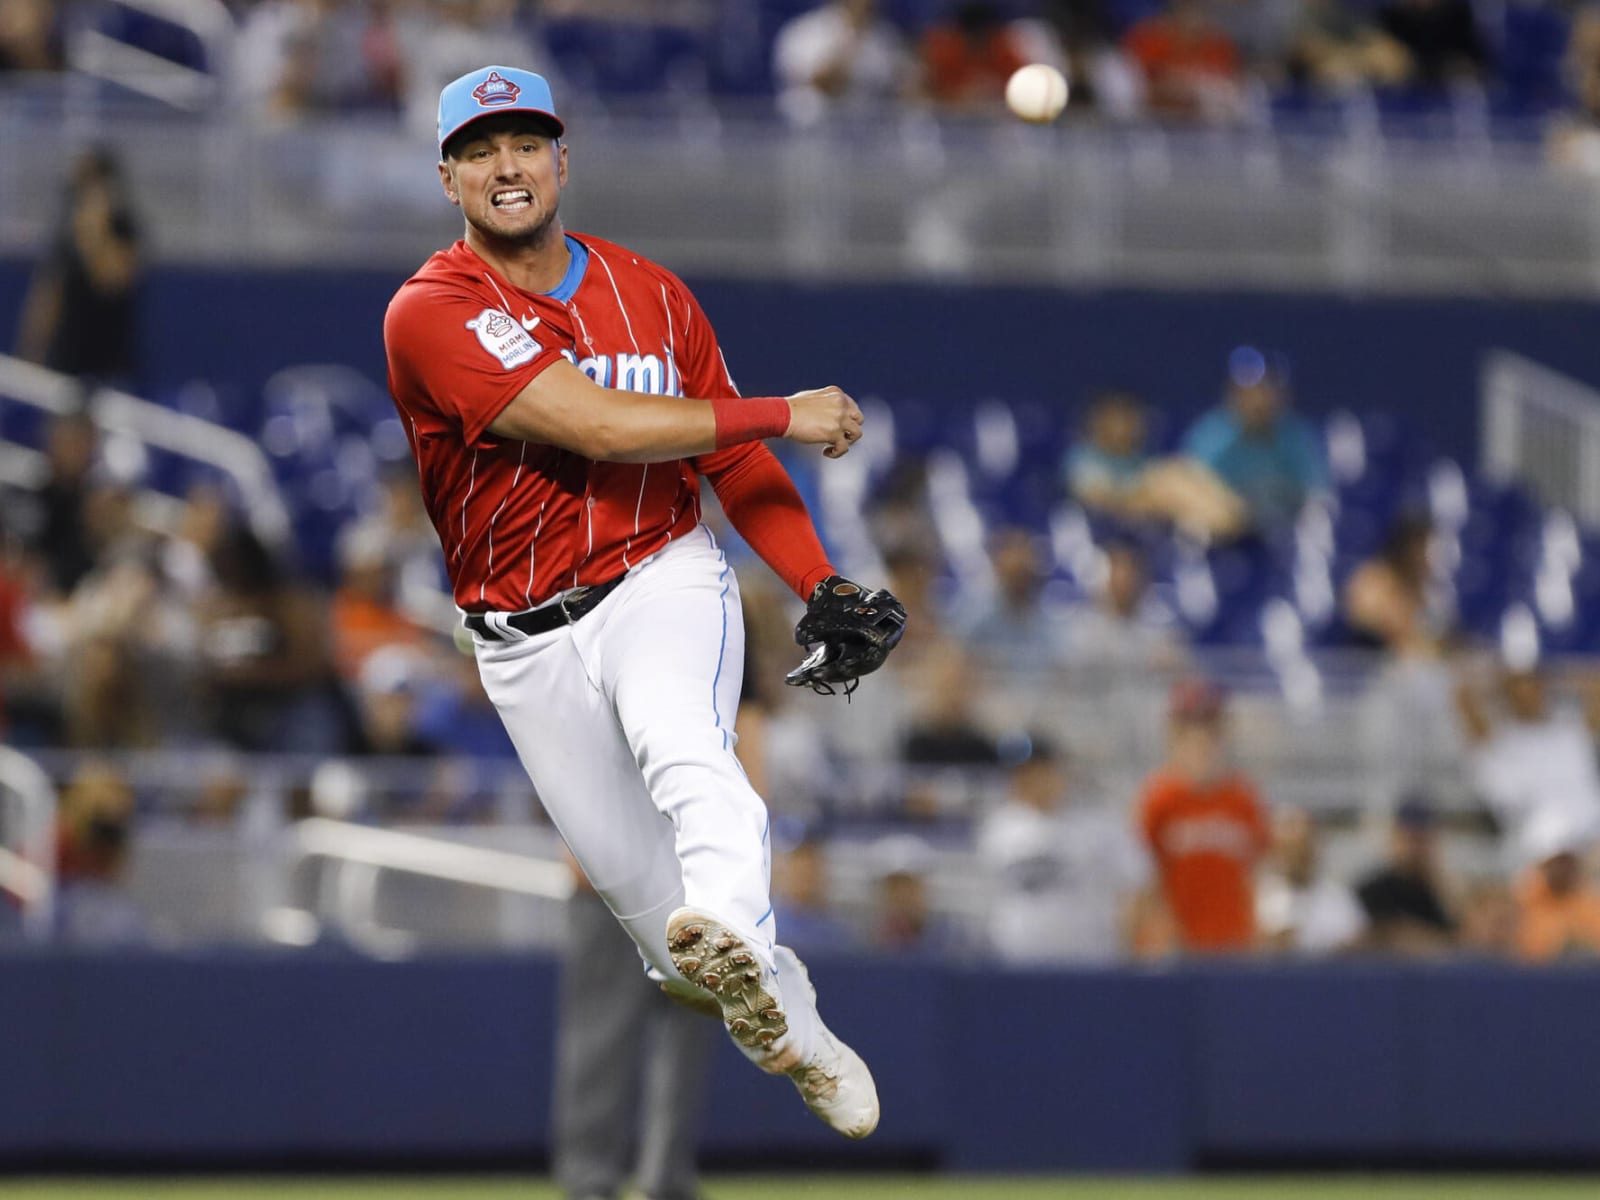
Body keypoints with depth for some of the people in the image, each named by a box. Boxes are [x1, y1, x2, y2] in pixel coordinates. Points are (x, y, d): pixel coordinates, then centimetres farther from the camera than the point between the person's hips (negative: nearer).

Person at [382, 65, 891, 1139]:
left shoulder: (652, 294, 6)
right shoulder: (432, 313, -12)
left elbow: (734, 463, 11)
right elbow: (598, 426, -21)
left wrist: (822, 583, -5)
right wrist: (786, 415, -15)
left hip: (663, 584, 0)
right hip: (527, 641, 0)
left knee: (684, 747, -32)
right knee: (635, 878, 5)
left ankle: (735, 955, -58)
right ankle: (800, 1040, 26)